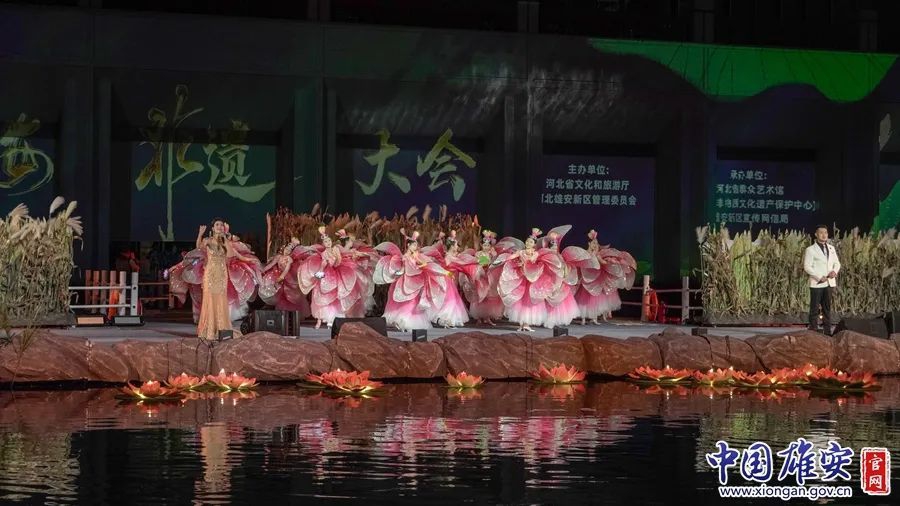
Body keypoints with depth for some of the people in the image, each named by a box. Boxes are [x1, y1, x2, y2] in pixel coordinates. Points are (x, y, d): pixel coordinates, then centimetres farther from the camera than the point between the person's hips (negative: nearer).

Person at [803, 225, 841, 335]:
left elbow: (837, 263, 17)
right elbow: (807, 266, -10)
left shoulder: (831, 249, 14)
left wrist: (835, 271, -6)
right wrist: (819, 277, -17)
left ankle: (827, 331, 14)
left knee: (827, 308, 9)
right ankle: (813, 331, 0)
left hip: (829, 283, 5)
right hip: (816, 283, -5)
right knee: (814, 309, -3)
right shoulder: (810, 250, -4)